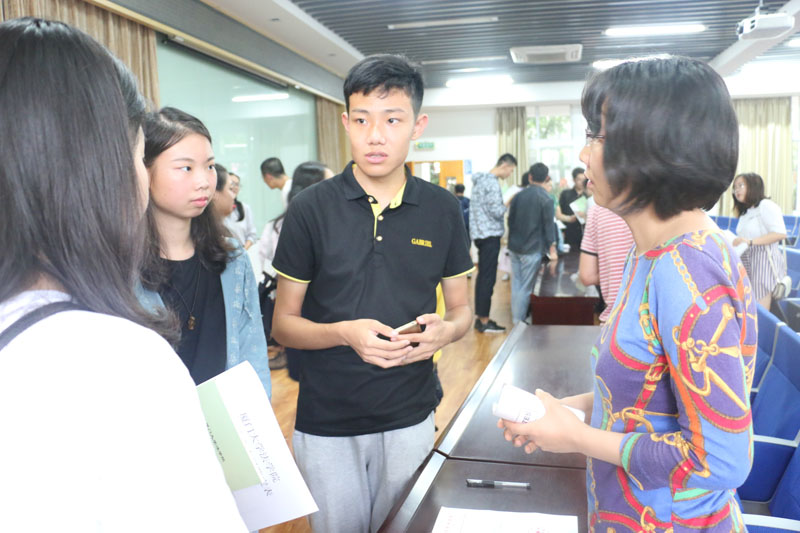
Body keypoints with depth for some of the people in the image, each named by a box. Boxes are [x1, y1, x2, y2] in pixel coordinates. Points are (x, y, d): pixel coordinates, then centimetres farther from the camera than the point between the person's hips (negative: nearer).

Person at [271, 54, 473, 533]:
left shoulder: (442, 210, -2)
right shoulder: (312, 208, -9)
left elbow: (462, 308, 8)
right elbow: (283, 324, -5)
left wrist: (446, 329, -16)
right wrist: (346, 332, -24)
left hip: (410, 417, 2)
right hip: (326, 422, -1)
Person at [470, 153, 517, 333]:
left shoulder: (481, 180, 15)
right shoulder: (492, 183, -15)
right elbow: (497, 212, -18)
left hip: (480, 234, 10)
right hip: (490, 235, -10)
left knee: (483, 276, 14)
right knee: (488, 278, -6)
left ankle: (480, 317, 20)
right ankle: (484, 321, -1)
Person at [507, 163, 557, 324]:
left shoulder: (518, 195, 7)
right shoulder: (546, 198, -8)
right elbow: (549, 225, -10)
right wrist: (552, 249, -6)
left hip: (514, 246, 5)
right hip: (532, 249, -5)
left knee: (516, 285, 12)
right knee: (526, 288, 0)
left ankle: (516, 320, 17)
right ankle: (520, 322, 2)